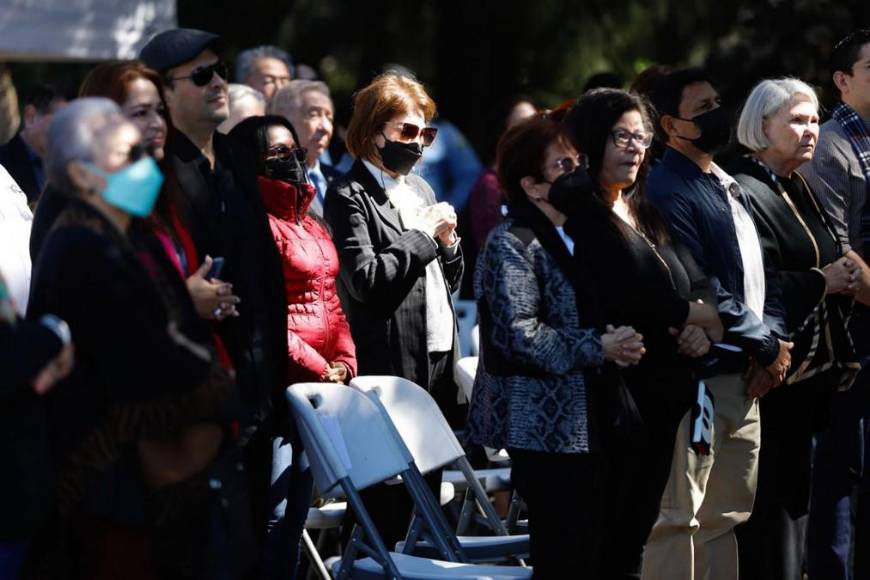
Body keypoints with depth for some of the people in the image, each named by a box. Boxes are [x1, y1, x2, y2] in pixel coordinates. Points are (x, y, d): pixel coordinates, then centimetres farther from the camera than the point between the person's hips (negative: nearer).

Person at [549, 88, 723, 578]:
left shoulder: (649, 214, 17)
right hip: (612, 395, -8)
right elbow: (616, 296, -22)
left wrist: (705, 328, -9)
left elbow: (697, 284, 13)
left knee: (635, 535, 13)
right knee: (603, 538, -2)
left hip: (663, 392, 8)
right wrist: (690, 314, -10)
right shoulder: (577, 215, -9)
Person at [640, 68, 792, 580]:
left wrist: (773, 344, 0)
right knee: (679, 519, -6)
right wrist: (768, 346, -10)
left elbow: (757, 273, 18)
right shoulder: (668, 192, -12)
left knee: (726, 518, 13)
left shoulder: (729, 187, 18)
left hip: (743, 380, 9)